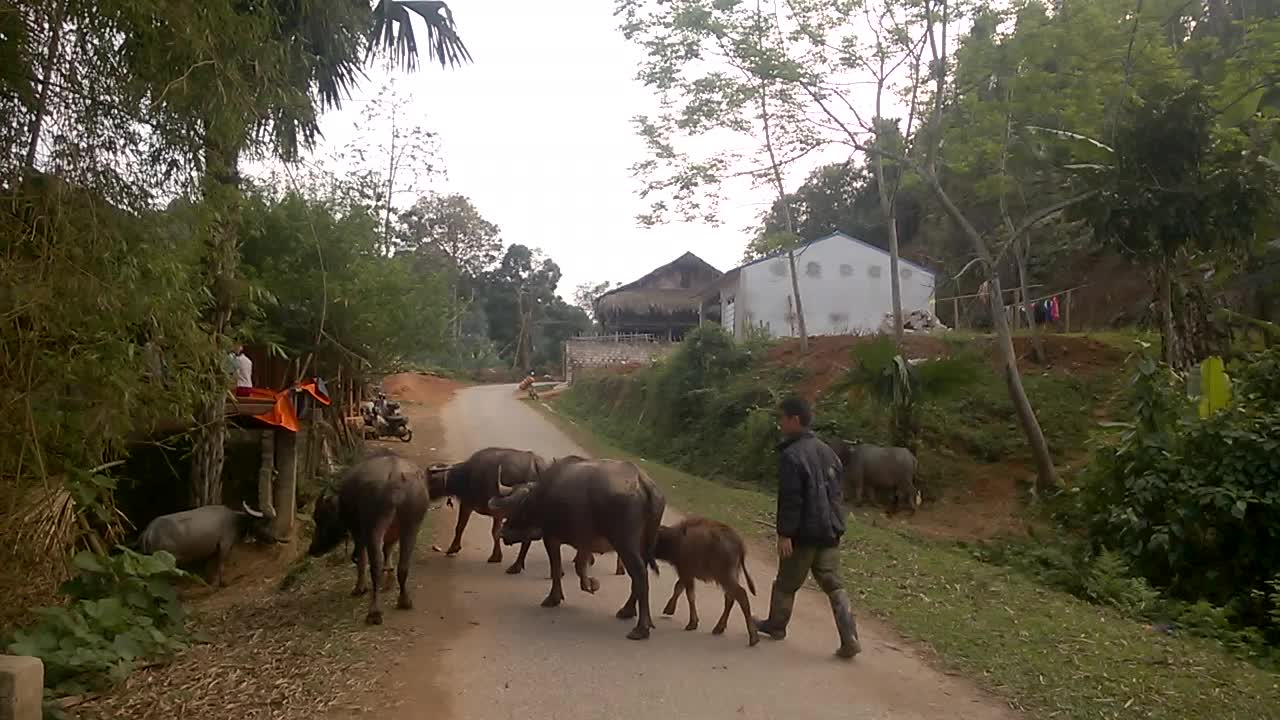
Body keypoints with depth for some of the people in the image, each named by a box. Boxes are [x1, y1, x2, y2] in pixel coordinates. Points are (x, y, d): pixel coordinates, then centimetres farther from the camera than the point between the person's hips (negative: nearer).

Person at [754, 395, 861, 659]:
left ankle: (776, 625, 31)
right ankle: (850, 640, -1)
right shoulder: (826, 450, 10)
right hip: (829, 530, 7)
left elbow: (790, 499, -21)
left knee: (786, 583, 13)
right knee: (833, 584, 8)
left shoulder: (791, 455, -18)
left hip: (804, 533, -7)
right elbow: (836, 489, 17)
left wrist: (784, 533, -17)